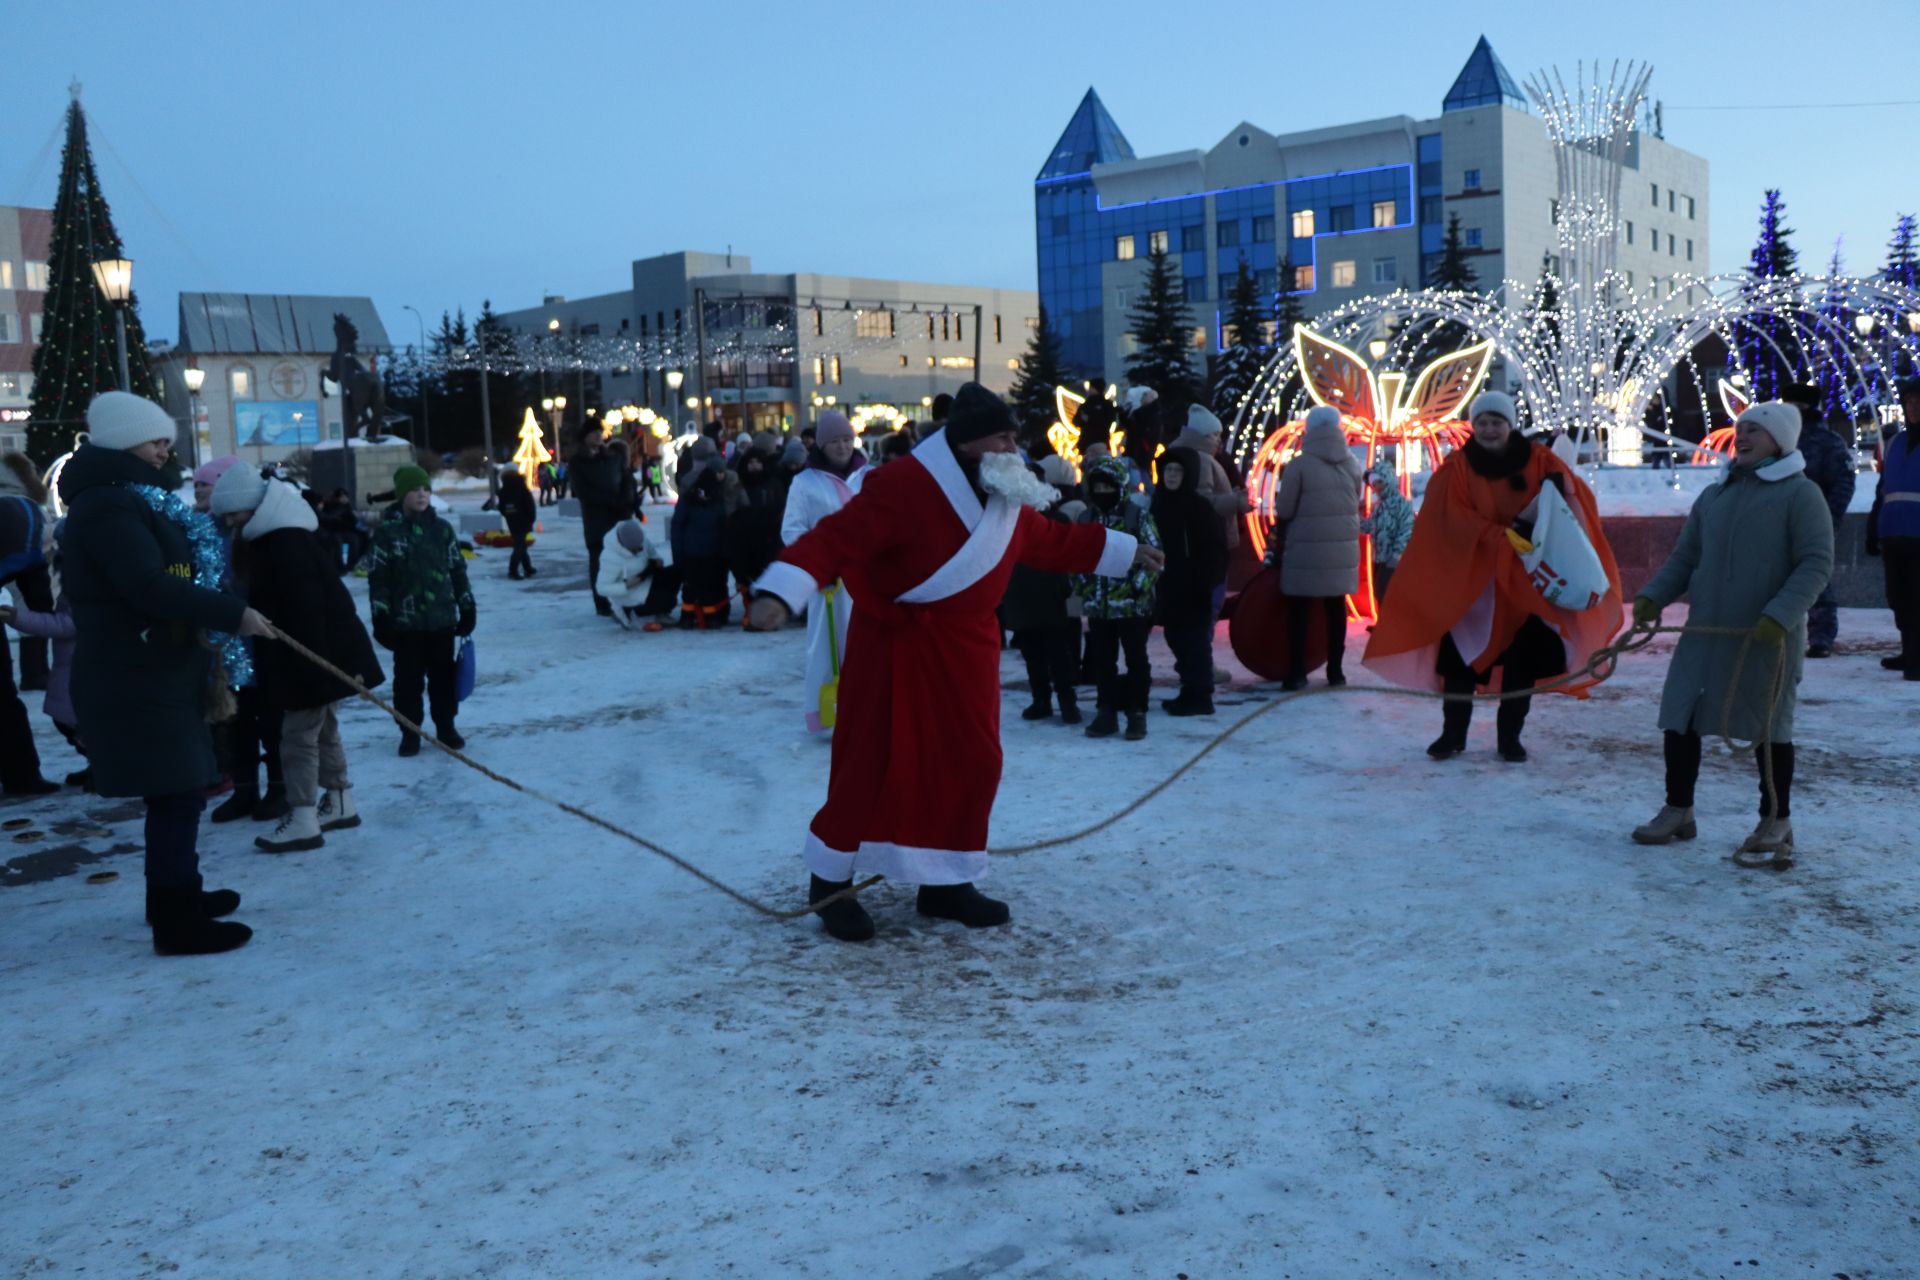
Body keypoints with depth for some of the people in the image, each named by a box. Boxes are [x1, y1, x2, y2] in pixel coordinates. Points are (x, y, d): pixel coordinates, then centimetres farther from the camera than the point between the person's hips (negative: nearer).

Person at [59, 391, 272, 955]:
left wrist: (207, 633, 17)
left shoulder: (130, 499, 18)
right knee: (177, 792, -8)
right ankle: (177, 922, -3)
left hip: (156, 671, 11)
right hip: (136, 680, -11)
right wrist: (233, 614, -23)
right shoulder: (106, 506, -16)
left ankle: (176, 896, 30)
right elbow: (149, 587, -27)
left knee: (178, 789, 18)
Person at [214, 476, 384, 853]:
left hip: (310, 655, -11)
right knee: (321, 727, 18)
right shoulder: (273, 537, 12)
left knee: (299, 734, -7)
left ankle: (303, 820, -4)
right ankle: (339, 803, 28)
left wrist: (316, 662, -28)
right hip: (308, 653, 11)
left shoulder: (286, 543, -23)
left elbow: (305, 607, -27)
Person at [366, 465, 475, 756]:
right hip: (405, 621, -3)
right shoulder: (386, 532, -3)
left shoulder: (442, 529, 6)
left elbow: (458, 570, 12)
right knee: (408, 677, 4)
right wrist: (380, 617, -7)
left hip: (442, 619, 3)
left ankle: (446, 727, 23)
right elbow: (377, 578, -4)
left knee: (444, 675, 10)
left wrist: (467, 607, 10)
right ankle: (409, 732, 14)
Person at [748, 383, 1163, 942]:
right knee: (873, 763, -3)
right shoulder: (904, 487, -20)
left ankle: (947, 882, 22)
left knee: (971, 762, 8)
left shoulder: (1006, 497, 6)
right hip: (894, 644, -7)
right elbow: (834, 538, -27)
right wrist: (780, 592, -41)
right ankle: (830, 882, 14)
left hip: (967, 646, 8)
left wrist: (1122, 551, 29)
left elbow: (1052, 540, 23)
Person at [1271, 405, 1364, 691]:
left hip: (1306, 549, -4)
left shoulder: (1299, 465, -12)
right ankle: (1335, 671, 18)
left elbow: (1284, 511, -7)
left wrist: (1279, 502, 14)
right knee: (1335, 607, 14)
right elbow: (1356, 506, 10)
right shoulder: (1353, 464, 1)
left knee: (1298, 609, 6)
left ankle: (1296, 673, 3)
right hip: (1343, 547, 4)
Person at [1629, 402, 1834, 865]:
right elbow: (1685, 556, 16)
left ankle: (1776, 823, 18)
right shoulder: (1713, 496, 13)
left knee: (1769, 727, 4)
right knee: (1679, 718, 5)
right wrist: (1654, 596, -1)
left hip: (1769, 639, -5)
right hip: (1704, 632, 6)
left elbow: (1817, 562, -11)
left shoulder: (1800, 493, -5)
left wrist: (1780, 615, -23)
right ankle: (1678, 811, 20)